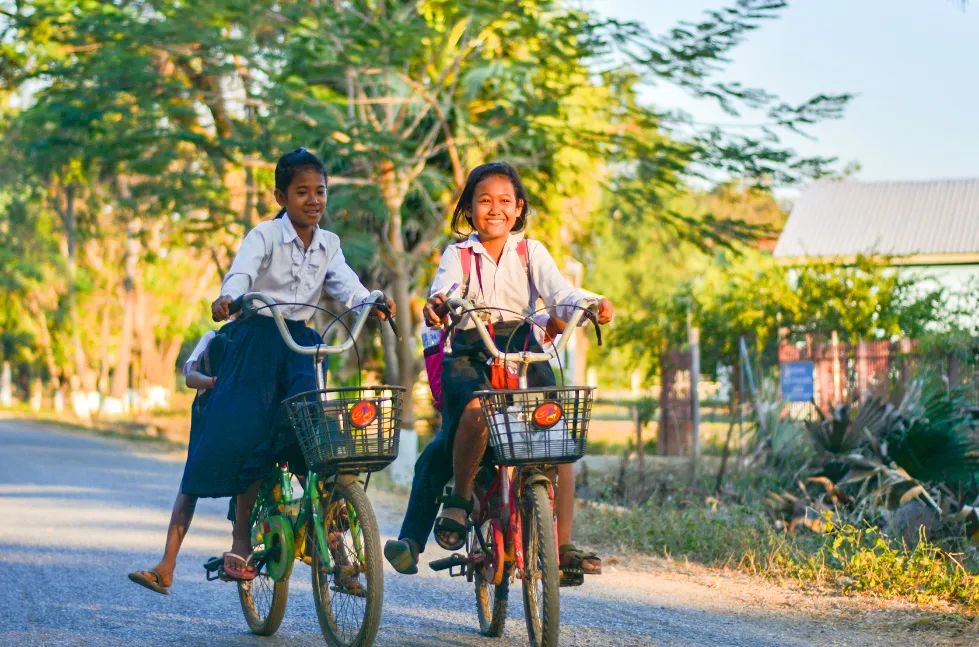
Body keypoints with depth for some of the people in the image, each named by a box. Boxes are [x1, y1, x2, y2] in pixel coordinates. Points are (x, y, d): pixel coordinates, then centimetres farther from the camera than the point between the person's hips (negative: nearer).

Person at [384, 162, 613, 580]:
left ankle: (562, 545, -8)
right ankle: (460, 497, -12)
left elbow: (560, 294, -5)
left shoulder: (531, 252, 11)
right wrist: (436, 306, -38)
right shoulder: (458, 255, 8)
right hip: (470, 355, -2)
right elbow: (443, 292, -12)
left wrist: (589, 305, -28)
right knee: (478, 408, -34)